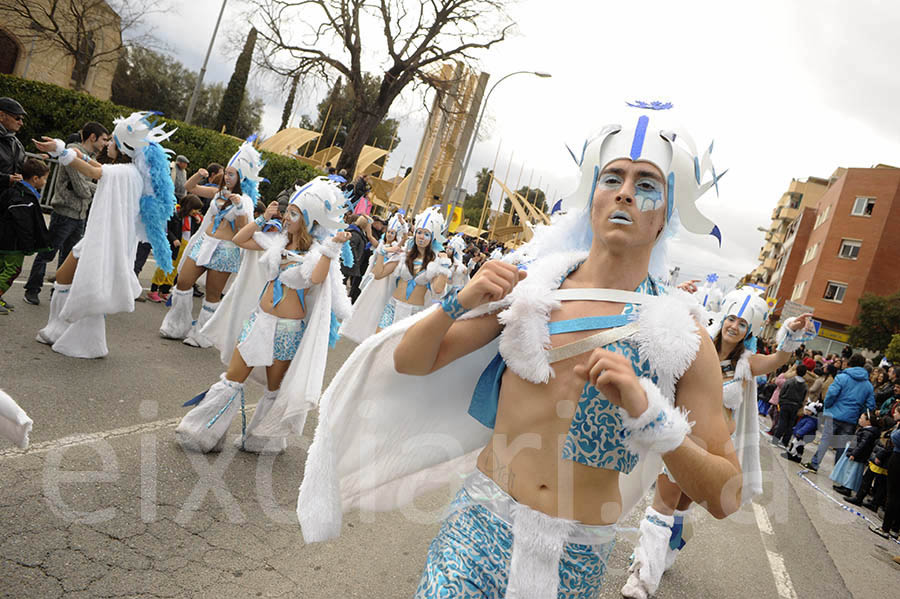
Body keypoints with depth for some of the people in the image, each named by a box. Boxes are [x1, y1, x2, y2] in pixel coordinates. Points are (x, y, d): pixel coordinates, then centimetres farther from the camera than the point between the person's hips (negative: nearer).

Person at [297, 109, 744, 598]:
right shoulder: (531, 283, -4)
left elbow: (725, 498, -9)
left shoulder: (681, 335, -7)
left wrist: (648, 409, -23)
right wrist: (457, 304, -17)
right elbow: (410, 362, 1)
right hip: (479, 526, 1)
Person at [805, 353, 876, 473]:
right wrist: (858, 415, 14)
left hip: (835, 414, -4)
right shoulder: (869, 385, 9)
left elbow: (832, 393, -16)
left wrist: (827, 406, -1)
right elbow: (870, 406, 6)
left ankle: (814, 464, -3)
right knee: (842, 445, 11)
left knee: (825, 440, -1)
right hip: (851, 420, 4)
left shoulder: (842, 377, -5)